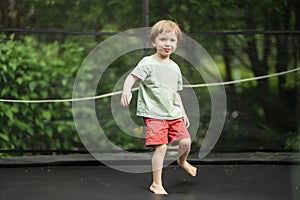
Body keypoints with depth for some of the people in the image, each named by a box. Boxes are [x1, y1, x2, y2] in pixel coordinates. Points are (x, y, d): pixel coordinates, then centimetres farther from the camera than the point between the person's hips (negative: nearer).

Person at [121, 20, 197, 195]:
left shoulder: (174, 67, 13)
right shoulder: (148, 63, -7)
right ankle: (156, 184, 0)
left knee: (185, 141, 0)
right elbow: (131, 77, -18)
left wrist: (183, 113, 23)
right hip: (154, 114, -6)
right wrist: (126, 91, -39)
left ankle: (182, 161, 36)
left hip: (174, 114, 6)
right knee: (161, 147, -14)